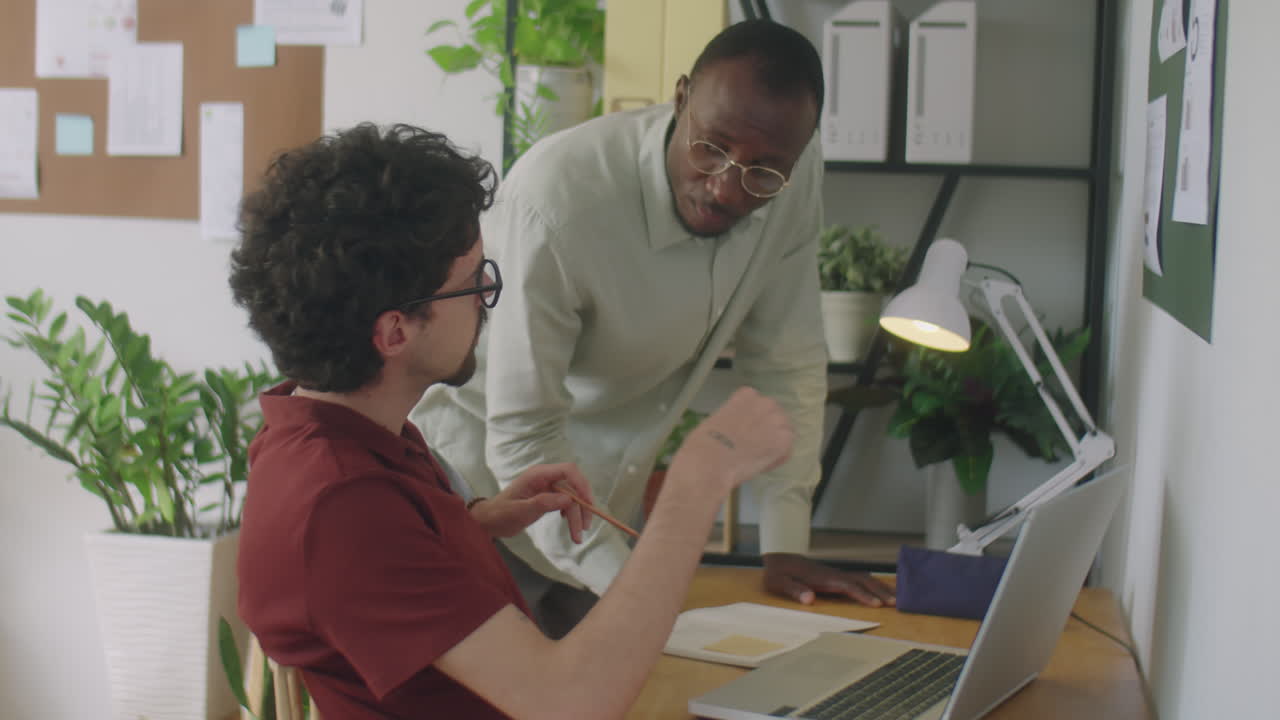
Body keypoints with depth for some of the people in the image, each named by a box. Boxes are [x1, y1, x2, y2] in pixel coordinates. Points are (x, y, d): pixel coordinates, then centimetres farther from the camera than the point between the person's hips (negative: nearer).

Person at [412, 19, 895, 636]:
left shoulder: (795, 175, -15)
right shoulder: (558, 198, -32)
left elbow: (785, 363, -7)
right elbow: (522, 438, -28)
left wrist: (784, 547, -12)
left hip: (606, 491, 5)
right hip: (484, 475, -5)